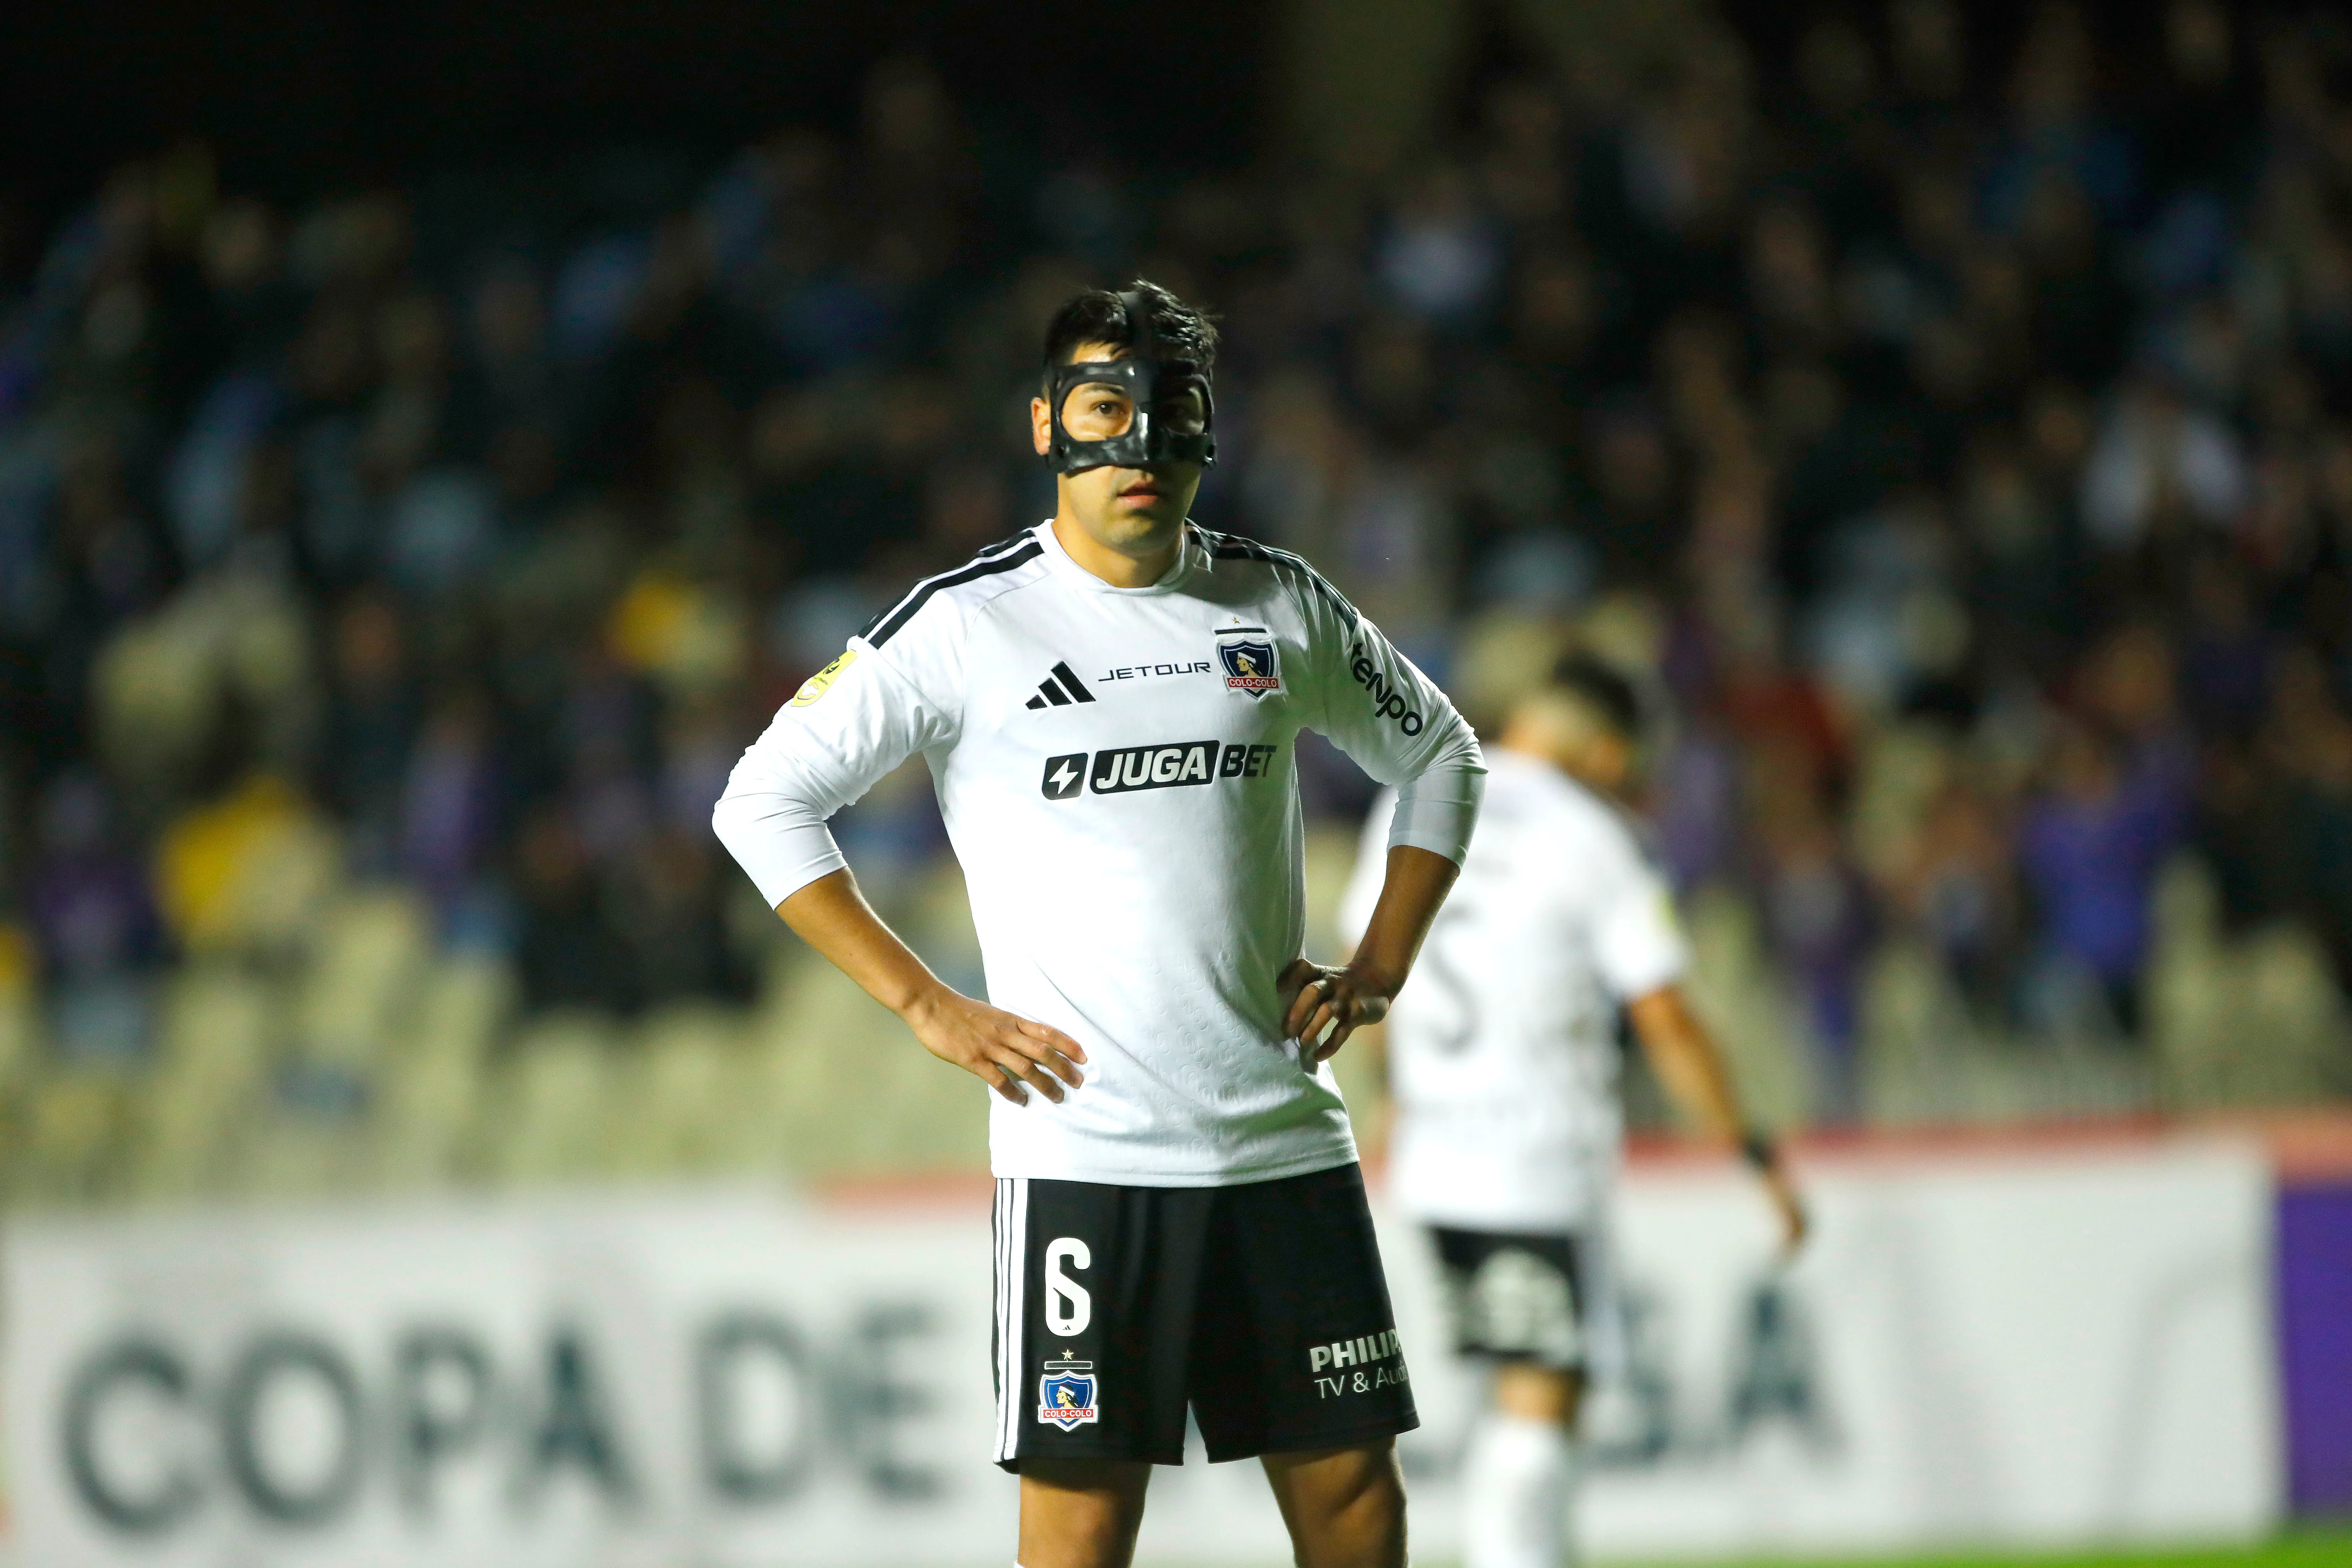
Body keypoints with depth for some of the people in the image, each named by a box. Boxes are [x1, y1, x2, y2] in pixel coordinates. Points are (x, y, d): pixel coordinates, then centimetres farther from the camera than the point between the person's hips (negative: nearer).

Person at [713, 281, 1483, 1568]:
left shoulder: (1280, 606, 9)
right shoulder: (963, 626, -3)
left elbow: (1439, 756, 24)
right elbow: (762, 803, -1)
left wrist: (1378, 967, 11)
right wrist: (924, 1005, -6)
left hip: (1285, 1138, 4)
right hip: (1083, 1155, -4)